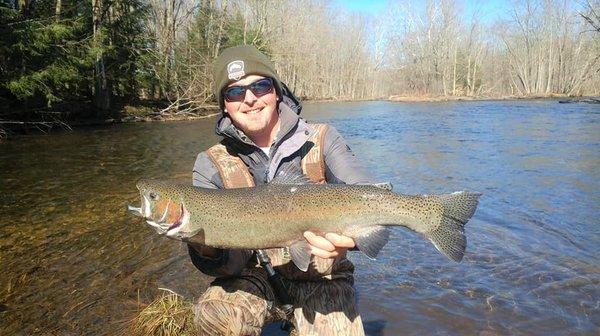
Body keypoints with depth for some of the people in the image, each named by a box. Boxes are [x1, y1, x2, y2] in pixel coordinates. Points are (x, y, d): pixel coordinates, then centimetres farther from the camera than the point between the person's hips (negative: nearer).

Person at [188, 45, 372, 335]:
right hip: (254, 277, 0)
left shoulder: (322, 141, -5)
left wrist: (348, 236, -39)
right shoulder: (211, 165, -4)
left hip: (321, 279, 1)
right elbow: (231, 265, -10)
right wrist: (207, 250, -34)